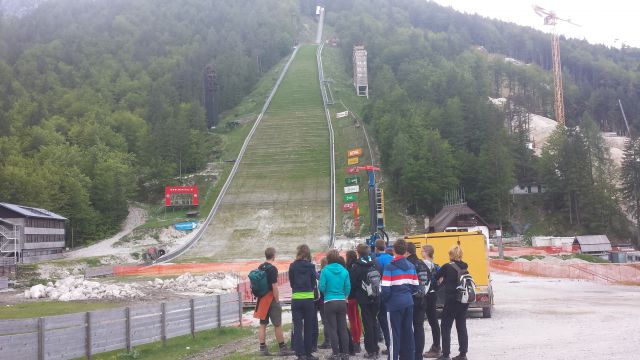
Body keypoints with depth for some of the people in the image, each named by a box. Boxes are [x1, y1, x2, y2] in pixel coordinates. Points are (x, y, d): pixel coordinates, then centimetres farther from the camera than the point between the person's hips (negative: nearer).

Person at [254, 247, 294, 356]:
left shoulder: (260, 267, 8)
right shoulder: (272, 269, -16)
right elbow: (274, 287, -19)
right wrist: (277, 301, -13)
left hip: (262, 298, 8)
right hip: (271, 299, -8)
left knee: (263, 324, 8)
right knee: (277, 325, -1)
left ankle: (262, 348, 9)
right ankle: (282, 348, 5)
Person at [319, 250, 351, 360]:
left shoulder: (325, 270, -8)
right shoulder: (344, 271, 0)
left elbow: (321, 287, -11)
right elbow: (348, 287, -2)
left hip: (330, 302, -3)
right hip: (342, 302, 3)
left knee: (332, 329, 4)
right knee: (343, 328, 10)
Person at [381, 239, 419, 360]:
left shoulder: (390, 267, -11)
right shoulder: (411, 266, 6)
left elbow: (385, 289, -15)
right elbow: (415, 287, 11)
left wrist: (383, 300, 4)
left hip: (394, 304, -5)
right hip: (408, 303, 5)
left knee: (394, 334, 0)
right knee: (407, 332, 13)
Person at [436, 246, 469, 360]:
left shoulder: (447, 267, -11)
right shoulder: (465, 267, 4)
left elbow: (438, 279, 1)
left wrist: (442, 282, 20)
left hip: (452, 301, -6)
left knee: (445, 327, 3)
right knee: (461, 327, 13)